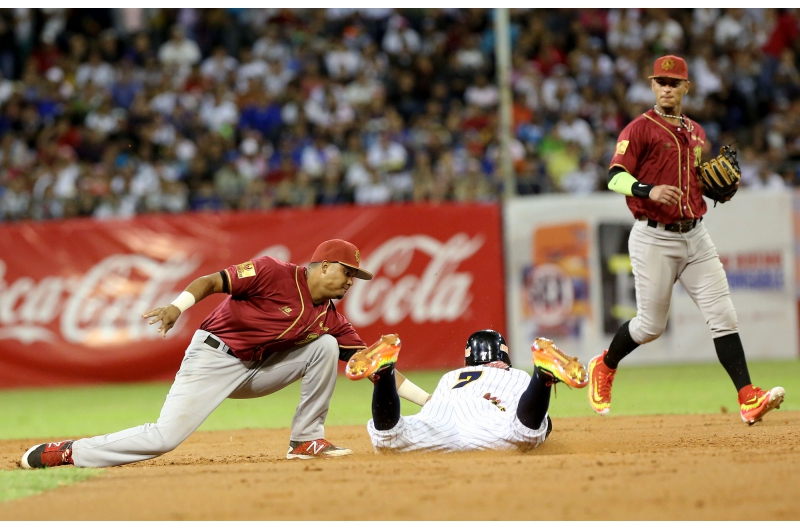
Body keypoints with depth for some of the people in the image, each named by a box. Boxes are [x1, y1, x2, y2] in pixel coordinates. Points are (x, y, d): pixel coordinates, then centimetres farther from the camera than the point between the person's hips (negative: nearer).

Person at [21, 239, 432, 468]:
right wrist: (178, 306, -37)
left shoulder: (329, 317, 5)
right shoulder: (274, 274, -14)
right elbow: (212, 281, -18)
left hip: (255, 370, 7)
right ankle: (63, 453, -9)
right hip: (213, 357, -7)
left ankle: (306, 440, 0)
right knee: (165, 437, -21)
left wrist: (427, 401, -1)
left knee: (326, 345, -5)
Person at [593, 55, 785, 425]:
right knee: (651, 324, 1)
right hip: (654, 239, -5)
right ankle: (604, 367, 30)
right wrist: (649, 191, -34)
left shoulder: (695, 132, 15)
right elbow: (616, 178, -16)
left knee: (723, 315, -6)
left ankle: (748, 399, -12)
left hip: (695, 236, 5)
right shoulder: (640, 129, -6)